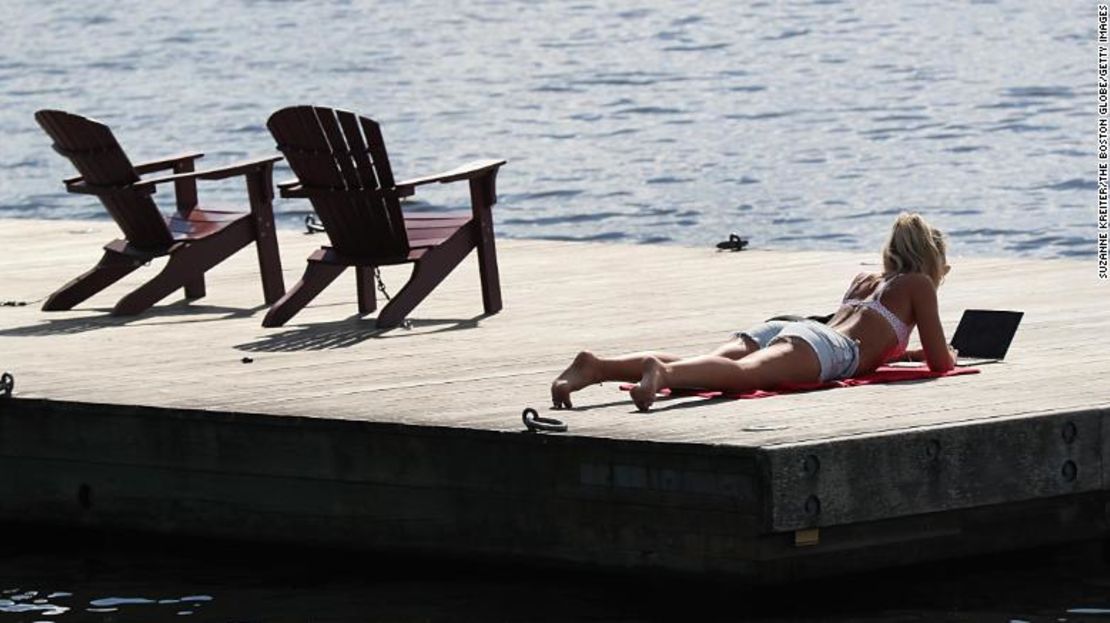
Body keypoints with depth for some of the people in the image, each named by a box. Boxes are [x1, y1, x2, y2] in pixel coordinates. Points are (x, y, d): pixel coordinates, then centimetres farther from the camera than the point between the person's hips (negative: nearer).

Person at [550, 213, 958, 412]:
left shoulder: (864, 281, 43)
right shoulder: (919, 285, 23)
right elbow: (940, 362, 21)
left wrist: (907, 352, 67)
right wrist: (945, 353, 44)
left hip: (774, 330, 7)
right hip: (823, 347, -7)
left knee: (695, 368, -18)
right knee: (746, 373, -36)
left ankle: (597, 367, -42)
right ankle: (662, 373, -66)